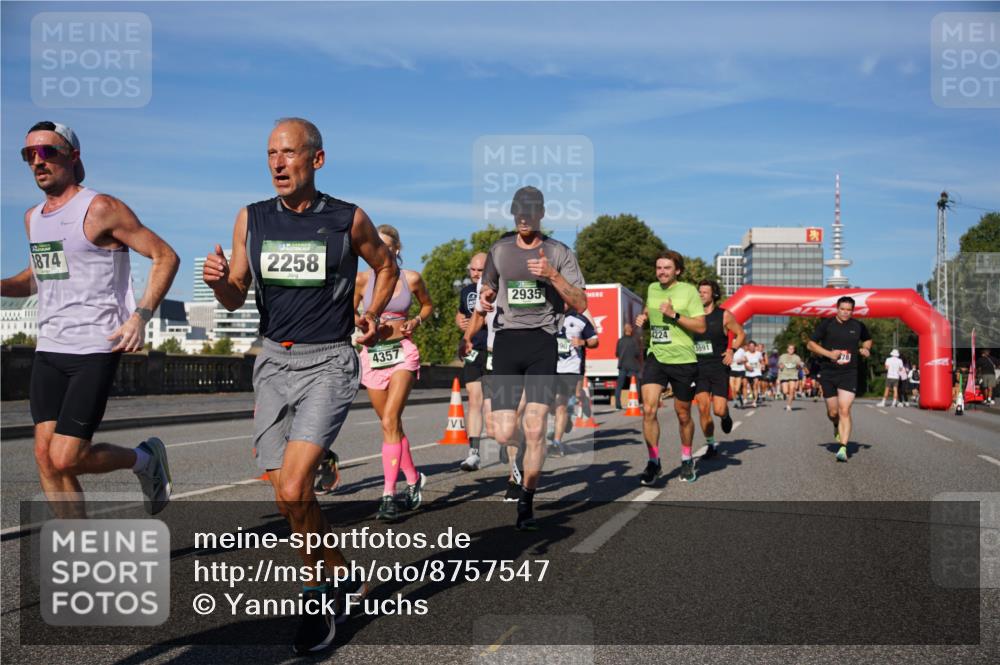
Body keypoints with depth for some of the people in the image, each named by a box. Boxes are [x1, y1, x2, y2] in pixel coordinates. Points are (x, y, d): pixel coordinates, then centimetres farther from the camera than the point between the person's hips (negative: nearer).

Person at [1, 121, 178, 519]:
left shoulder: (100, 209, -8)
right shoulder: (32, 218, 15)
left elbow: (165, 256, -9)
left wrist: (141, 315, -20)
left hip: (95, 351, -7)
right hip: (49, 350, 7)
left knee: (66, 458, -11)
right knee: (45, 456, 3)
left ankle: (145, 459, 17)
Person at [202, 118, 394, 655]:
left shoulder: (349, 220, -2)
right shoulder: (251, 218, 6)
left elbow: (386, 268, 16)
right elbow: (235, 298, 9)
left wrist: (371, 317, 4)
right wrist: (218, 280, -12)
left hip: (328, 364, -4)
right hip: (273, 362, 5)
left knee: (293, 491, -18)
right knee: (288, 498, 7)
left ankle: (317, 594, 5)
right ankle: (343, 577, 29)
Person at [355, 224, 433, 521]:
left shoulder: (412, 279, 0)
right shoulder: (362, 280, 0)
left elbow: (428, 305, 18)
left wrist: (417, 321, -2)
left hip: (403, 353, -3)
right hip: (373, 354, 3)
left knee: (390, 422, -16)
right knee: (391, 425, 12)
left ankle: (388, 495, -14)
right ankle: (413, 478, 33)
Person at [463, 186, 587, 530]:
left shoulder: (559, 253, 5)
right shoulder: (499, 250, 14)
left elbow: (580, 304, 0)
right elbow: (488, 291, 29)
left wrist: (552, 275, -14)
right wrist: (485, 296, 5)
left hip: (542, 342, -2)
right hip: (507, 340, 2)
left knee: (535, 428, -12)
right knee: (503, 435, -4)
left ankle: (526, 502, 4)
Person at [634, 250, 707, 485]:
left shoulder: (689, 291, -6)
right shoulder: (652, 289, 8)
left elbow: (701, 326, -12)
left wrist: (674, 315, -21)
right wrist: (643, 318, 6)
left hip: (683, 360, -3)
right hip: (656, 357, 3)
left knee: (683, 414, 10)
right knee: (648, 409, -12)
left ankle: (687, 460, 32)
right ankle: (654, 462, 1)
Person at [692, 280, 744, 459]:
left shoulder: (724, 315, -1)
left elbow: (740, 333, 7)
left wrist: (731, 350, -7)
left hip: (719, 367, -2)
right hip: (699, 368, 2)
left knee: (719, 410, -9)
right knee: (703, 409, -5)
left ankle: (726, 416, 30)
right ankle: (711, 445, 10)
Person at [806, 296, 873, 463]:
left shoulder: (858, 326, 4)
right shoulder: (826, 324, -2)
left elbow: (867, 339, 24)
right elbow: (811, 344, 1)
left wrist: (865, 348, 2)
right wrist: (829, 353, -12)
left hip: (849, 374, 0)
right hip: (828, 374, 1)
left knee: (844, 410, -13)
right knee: (832, 412, 9)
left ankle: (843, 448, -13)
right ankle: (837, 428, 45)